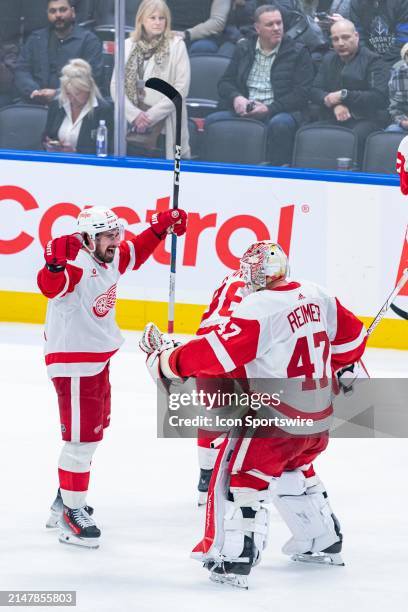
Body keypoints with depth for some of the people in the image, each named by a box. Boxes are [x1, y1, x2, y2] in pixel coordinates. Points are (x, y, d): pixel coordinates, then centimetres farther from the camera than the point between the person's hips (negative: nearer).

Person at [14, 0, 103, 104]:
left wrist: (57, 94, -18)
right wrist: (33, 91, -12)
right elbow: (21, 70, 10)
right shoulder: (35, 39, 18)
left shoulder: (89, 40, 5)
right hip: (36, 104, 3)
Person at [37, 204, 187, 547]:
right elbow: (51, 286, -43)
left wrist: (162, 227, 15)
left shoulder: (111, 259, 2)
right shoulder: (76, 265, -24)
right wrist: (55, 266, -62)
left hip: (98, 358, 10)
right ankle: (71, 513, -3)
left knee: (95, 428, 21)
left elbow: (135, 253, 23)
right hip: (73, 362, -10)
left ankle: (65, 500, 34)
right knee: (82, 437, -9)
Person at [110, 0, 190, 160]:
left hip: (166, 125, -3)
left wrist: (151, 116, -12)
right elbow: (115, 85, 5)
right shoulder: (128, 45, 9)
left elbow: (181, 88, -7)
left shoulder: (176, 45, 0)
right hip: (131, 124, 3)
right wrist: (134, 114, -10)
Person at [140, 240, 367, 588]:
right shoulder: (317, 296, 2)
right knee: (293, 470, 30)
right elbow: (352, 338, 14)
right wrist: (331, 369, 32)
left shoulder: (258, 309, -20)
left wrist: (165, 361, -11)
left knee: (240, 477, 1)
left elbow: (215, 355, -23)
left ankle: (233, 560, -7)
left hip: (277, 417, -8)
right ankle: (324, 542, 38)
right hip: (319, 416, 8)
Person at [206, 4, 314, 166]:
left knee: (279, 124, -39)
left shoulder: (298, 53, 6)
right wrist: (236, 98, -7)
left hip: (280, 111, -3)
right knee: (212, 121, -24)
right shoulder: (243, 49, 18)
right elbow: (225, 82, 18)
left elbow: (302, 93, -2)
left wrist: (269, 109, -14)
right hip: (243, 110, 3)